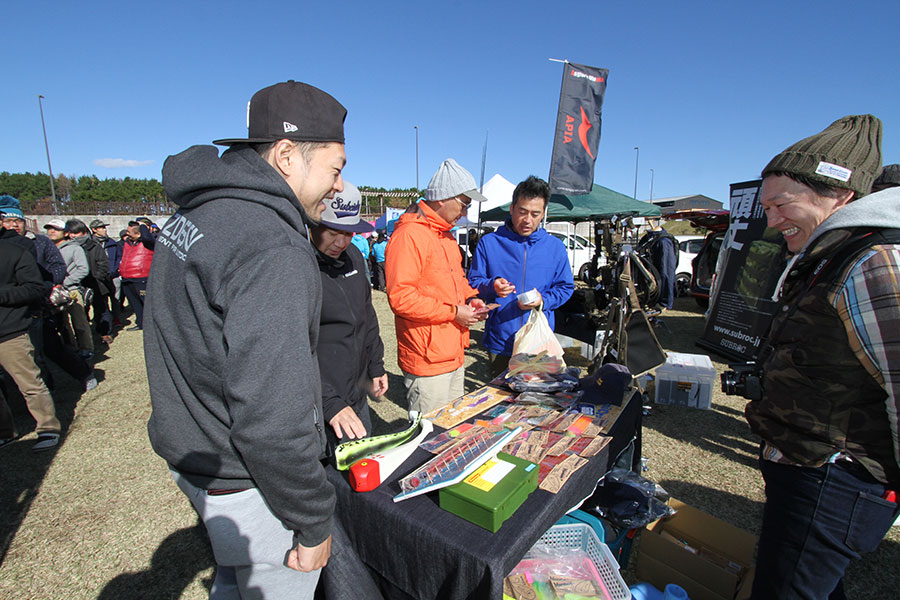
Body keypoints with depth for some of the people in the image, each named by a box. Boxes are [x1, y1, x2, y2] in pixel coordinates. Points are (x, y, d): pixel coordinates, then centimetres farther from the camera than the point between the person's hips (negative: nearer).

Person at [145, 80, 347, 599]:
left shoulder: (195, 214, 4)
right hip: (248, 485, -9)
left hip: (191, 453, 9)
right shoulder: (274, 251, -29)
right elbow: (272, 418, -31)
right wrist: (314, 523, -16)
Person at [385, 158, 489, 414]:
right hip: (427, 360, -9)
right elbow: (400, 297, -24)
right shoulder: (410, 235, -17)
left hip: (454, 354, 10)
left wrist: (470, 299, 8)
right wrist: (453, 312, -17)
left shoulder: (445, 235, 15)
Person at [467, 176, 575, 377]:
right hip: (500, 343, -1)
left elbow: (565, 287, 9)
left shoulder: (555, 247, 5)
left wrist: (543, 300, -11)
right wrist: (492, 287, -21)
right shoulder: (489, 243, -1)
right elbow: (473, 282, 1)